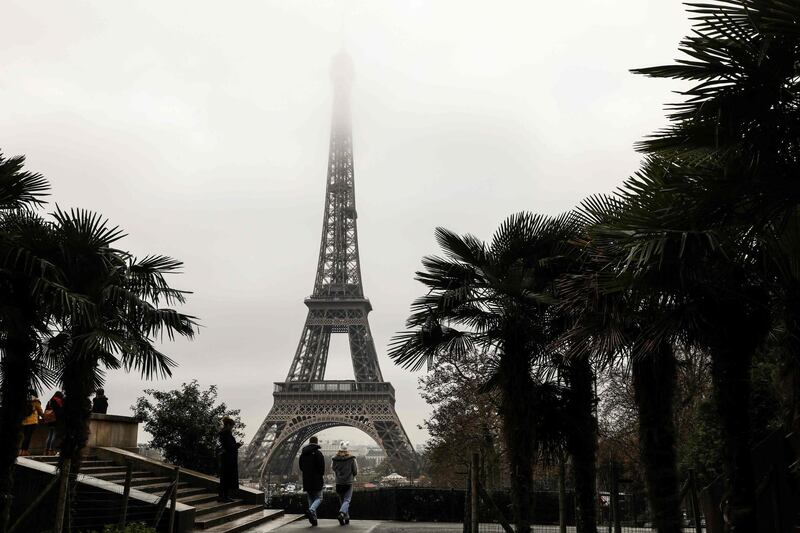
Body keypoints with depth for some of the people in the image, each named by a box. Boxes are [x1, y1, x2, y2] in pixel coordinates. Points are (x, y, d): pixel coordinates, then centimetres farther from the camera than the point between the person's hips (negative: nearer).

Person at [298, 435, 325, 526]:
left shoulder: (303, 454, 8)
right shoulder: (318, 453, -12)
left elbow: (301, 467, 13)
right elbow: (322, 467, -14)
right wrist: (321, 474, 5)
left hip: (306, 480, 5)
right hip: (316, 481, -5)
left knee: (311, 499, 14)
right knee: (319, 498, 5)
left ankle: (314, 519, 9)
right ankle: (311, 511, -22)